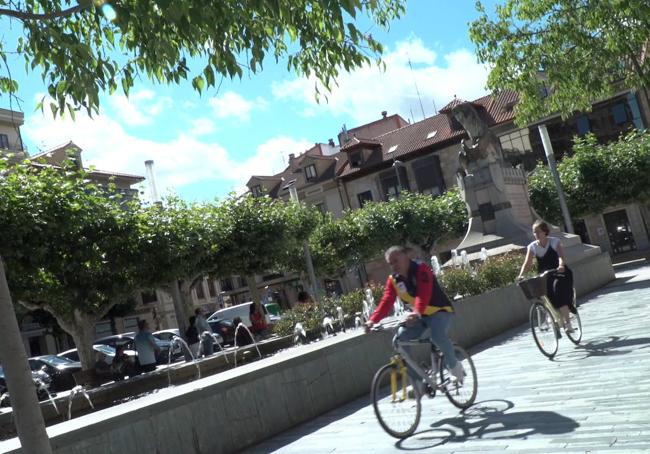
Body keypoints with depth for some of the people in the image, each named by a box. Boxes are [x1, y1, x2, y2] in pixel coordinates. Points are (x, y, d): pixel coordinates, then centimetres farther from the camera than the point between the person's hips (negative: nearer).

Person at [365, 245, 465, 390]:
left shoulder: (421, 269, -22)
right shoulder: (393, 280, -4)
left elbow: (423, 294, -37)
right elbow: (386, 302, -14)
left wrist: (416, 313, -56)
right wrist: (373, 320, -30)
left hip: (440, 310, -6)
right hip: (419, 316, 6)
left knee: (437, 335, -35)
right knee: (399, 340, -11)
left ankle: (454, 365, -4)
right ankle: (416, 381, 0)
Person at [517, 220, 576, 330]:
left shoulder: (554, 241, -5)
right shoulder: (532, 246, -1)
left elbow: (561, 255, -20)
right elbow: (527, 263, -11)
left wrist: (561, 265, -42)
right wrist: (521, 275, -30)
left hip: (559, 273, -2)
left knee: (558, 287, -27)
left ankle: (567, 322, -23)